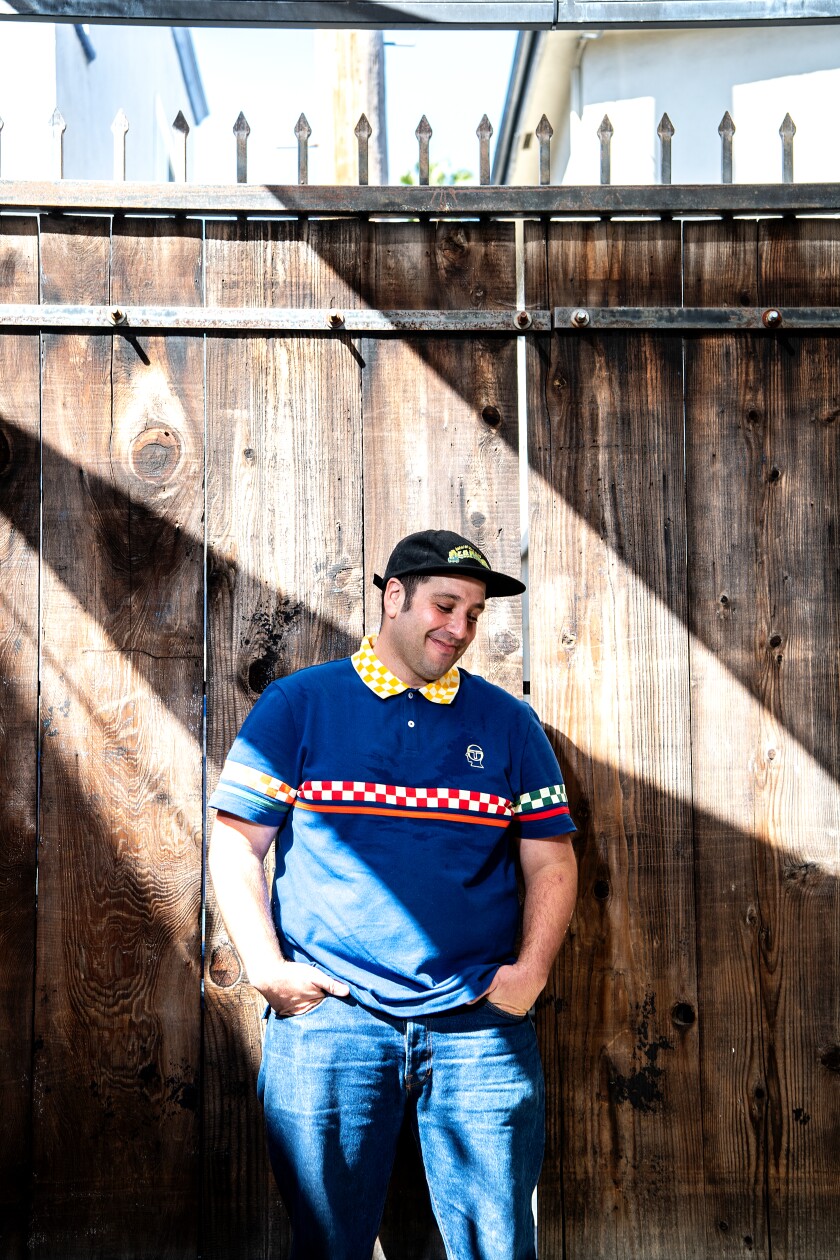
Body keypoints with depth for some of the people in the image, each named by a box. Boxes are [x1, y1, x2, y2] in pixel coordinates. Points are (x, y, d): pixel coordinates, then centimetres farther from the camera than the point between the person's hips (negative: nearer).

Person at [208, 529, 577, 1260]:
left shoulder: (507, 724, 10)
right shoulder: (299, 706, 4)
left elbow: (551, 860, 11)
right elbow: (235, 844, 3)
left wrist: (531, 969, -3)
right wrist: (266, 967, -7)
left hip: (480, 1023, 2)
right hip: (326, 1016, -1)